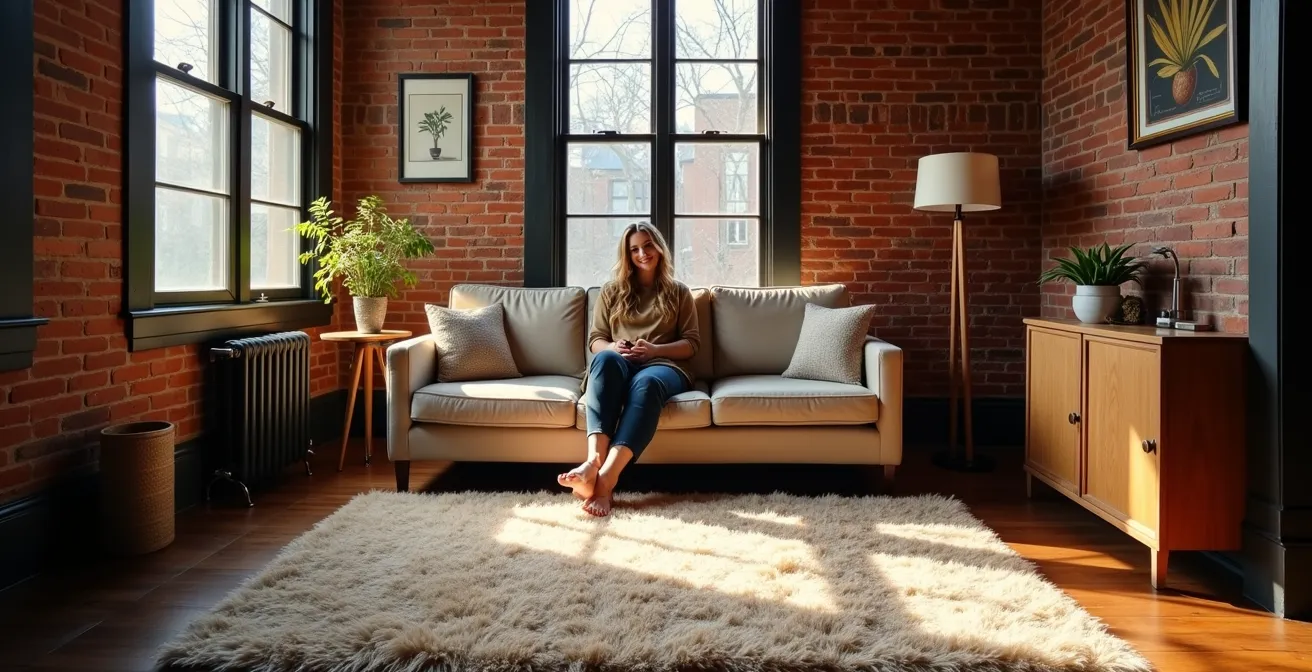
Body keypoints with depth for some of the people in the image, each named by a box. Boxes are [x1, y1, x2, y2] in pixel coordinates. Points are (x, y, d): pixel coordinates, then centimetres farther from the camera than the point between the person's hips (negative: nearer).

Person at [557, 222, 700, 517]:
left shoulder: (678, 292, 19)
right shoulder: (612, 291, 22)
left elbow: (691, 342, 10)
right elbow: (595, 340, 17)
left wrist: (655, 350, -9)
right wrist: (611, 346, -8)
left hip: (664, 366, -1)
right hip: (619, 365, 1)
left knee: (646, 382, -41)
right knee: (606, 358, -39)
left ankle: (606, 479, -58)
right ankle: (594, 460, -56)